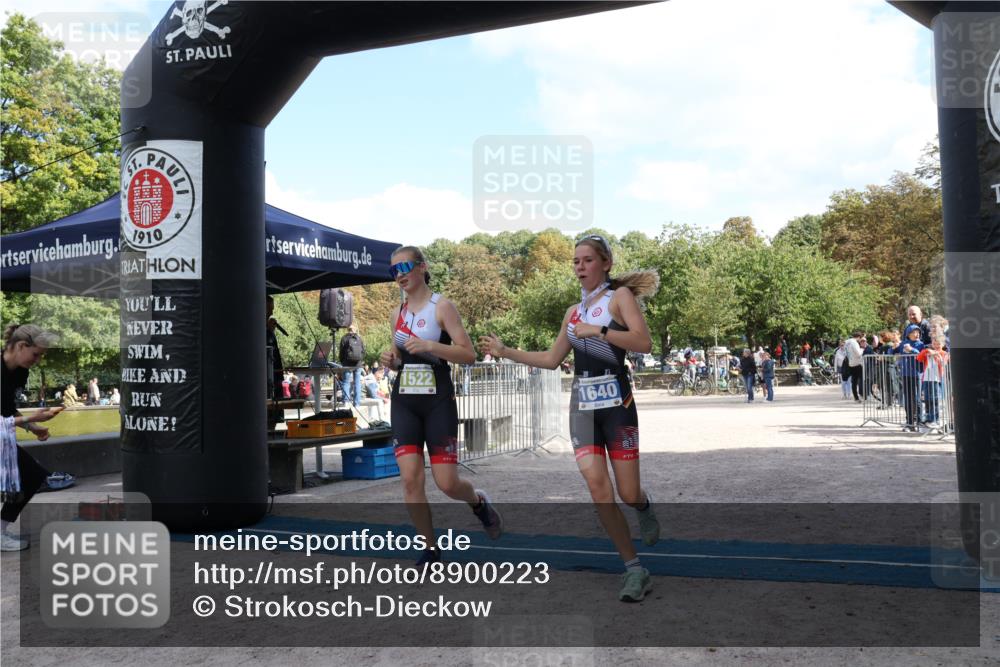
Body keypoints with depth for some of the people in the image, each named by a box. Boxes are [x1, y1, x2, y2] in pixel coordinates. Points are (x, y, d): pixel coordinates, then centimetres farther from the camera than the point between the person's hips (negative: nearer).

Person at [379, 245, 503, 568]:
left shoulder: (442, 306, -5)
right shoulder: (398, 313, 12)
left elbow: (469, 354, -11)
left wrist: (429, 345, -22)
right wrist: (391, 359, 0)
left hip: (438, 401, -5)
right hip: (404, 402, 5)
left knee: (447, 483, -4)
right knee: (410, 480, -6)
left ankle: (479, 502, 31)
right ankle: (430, 549, 9)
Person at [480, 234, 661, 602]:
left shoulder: (620, 295, -2)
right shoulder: (573, 311, 15)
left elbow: (644, 342, -16)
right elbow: (552, 359, 20)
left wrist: (598, 331, -22)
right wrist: (505, 351, 16)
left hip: (616, 403, -4)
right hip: (582, 406, 5)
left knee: (628, 494, -2)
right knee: (598, 488, -8)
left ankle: (645, 505, 36)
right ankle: (634, 569, 4)